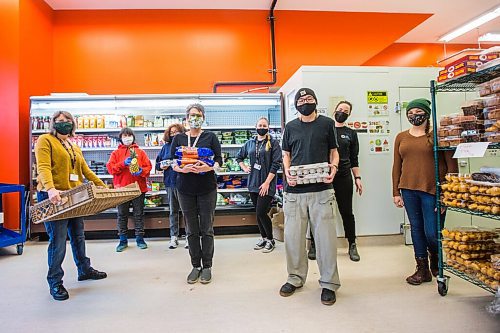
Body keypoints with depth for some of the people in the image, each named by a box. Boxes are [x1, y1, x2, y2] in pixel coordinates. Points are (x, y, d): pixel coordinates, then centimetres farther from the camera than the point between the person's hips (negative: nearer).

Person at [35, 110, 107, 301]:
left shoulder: (75, 148, 20)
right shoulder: (45, 140, -4)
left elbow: (86, 171, 18)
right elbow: (43, 167, -18)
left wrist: (103, 186, 12)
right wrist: (50, 189, -33)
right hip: (53, 198, -7)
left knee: (78, 236, 16)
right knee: (58, 241, -3)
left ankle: (84, 270, 32)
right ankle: (55, 282, 11)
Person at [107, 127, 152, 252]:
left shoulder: (141, 152, 9)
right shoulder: (116, 153, 8)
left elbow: (148, 166, 3)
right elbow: (110, 168, -2)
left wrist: (142, 171, -17)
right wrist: (123, 163, -16)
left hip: (138, 187, 0)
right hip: (121, 188, 0)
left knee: (139, 214, 7)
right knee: (122, 215, 7)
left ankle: (140, 238, 18)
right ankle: (123, 240, 18)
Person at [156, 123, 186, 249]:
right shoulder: (166, 147, 11)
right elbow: (158, 163, 15)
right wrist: (161, 166, -6)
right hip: (170, 182, 4)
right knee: (173, 211, 12)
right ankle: (174, 236, 21)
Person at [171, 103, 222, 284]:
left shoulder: (210, 137, 3)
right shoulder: (178, 138, 7)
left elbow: (219, 159, 0)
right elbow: (171, 162, 4)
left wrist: (209, 167, -22)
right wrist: (182, 169, -18)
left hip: (207, 187, -1)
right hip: (185, 188, 2)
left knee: (207, 229, 4)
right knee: (192, 230, 8)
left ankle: (207, 266, 16)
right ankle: (195, 266, 21)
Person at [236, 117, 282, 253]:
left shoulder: (273, 143, -3)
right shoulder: (250, 143, 11)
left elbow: (276, 164, -10)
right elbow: (239, 157, 27)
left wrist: (267, 182, -14)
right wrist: (244, 168, 10)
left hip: (267, 185, -5)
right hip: (253, 183, 5)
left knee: (261, 213, -8)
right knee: (258, 213, 11)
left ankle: (270, 240, 11)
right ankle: (263, 238, 27)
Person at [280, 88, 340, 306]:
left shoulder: (327, 123, 8)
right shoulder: (290, 127, 12)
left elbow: (333, 151, 12)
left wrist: (333, 167, -8)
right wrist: (287, 173, -2)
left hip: (322, 190, -1)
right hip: (294, 190, 2)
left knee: (326, 237, 1)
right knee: (293, 237, 7)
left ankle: (329, 283, 16)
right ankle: (295, 278, 25)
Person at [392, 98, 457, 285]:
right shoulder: (401, 137, 10)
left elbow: (452, 165, -2)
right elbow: (397, 166, 12)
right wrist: (396, 192, 8)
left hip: (432, 190, -4)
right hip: (409, 190, 4)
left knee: (432, 233, -2)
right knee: (416, 228, 11)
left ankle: (436, 260, 31)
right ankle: (422, 270, 24)